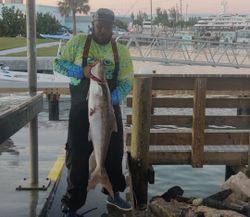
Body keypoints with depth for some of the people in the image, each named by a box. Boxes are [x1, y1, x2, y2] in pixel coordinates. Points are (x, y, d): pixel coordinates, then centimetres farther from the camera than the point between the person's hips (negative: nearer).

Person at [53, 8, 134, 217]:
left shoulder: (121, 51, 0)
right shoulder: (78, 42, -3)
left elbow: (127, 82, -3)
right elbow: (58, 63, -2)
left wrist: (111, 99, -22)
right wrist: (82, 71, -19)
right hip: (81, 111, -2)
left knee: (114, 153, 16)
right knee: (78, 158, 2)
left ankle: (114, 193, 39)